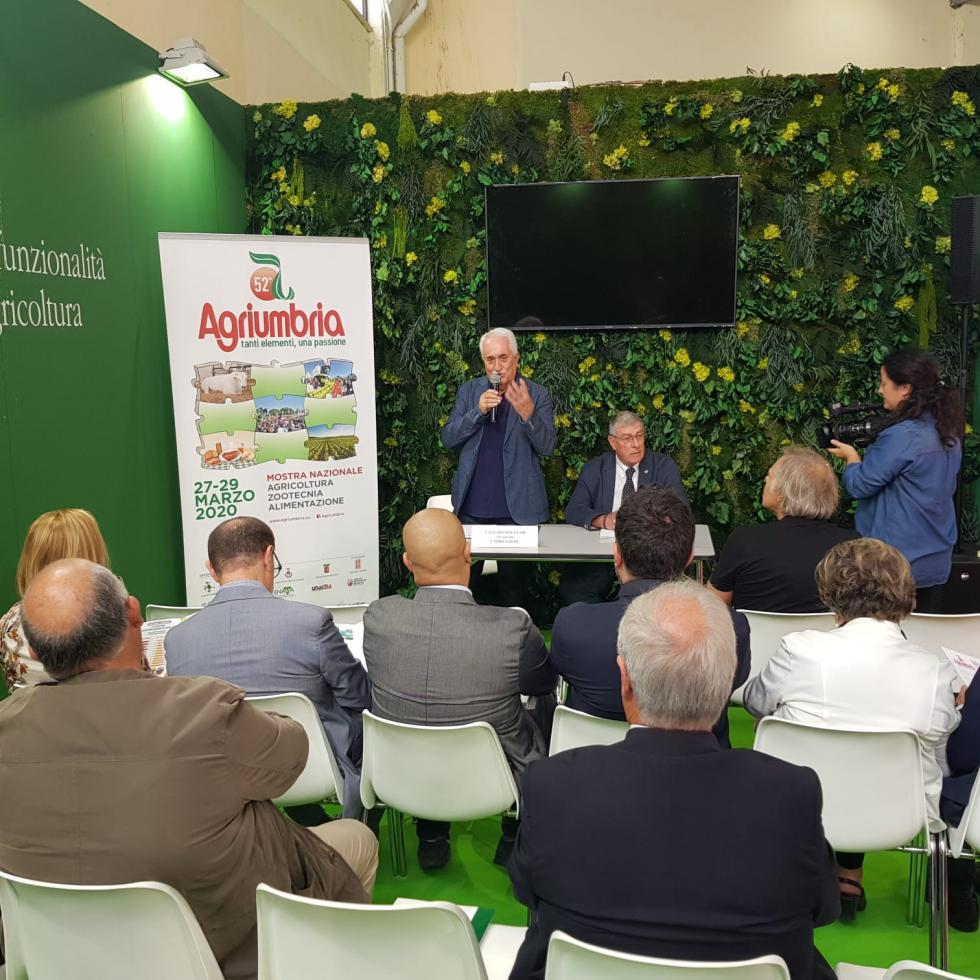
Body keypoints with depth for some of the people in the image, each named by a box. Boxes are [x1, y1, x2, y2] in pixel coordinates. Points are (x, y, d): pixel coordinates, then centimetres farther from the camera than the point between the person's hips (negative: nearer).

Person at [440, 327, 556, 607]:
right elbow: (448, 438, 1)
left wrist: (527, 413, -24)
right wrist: (478, 411, -14)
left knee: (513, 584, 7)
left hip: (516, 508, -2)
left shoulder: (537, 395, 1)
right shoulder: (469, 391, 7)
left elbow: (547, 446, -7)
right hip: (472, 508, 2)